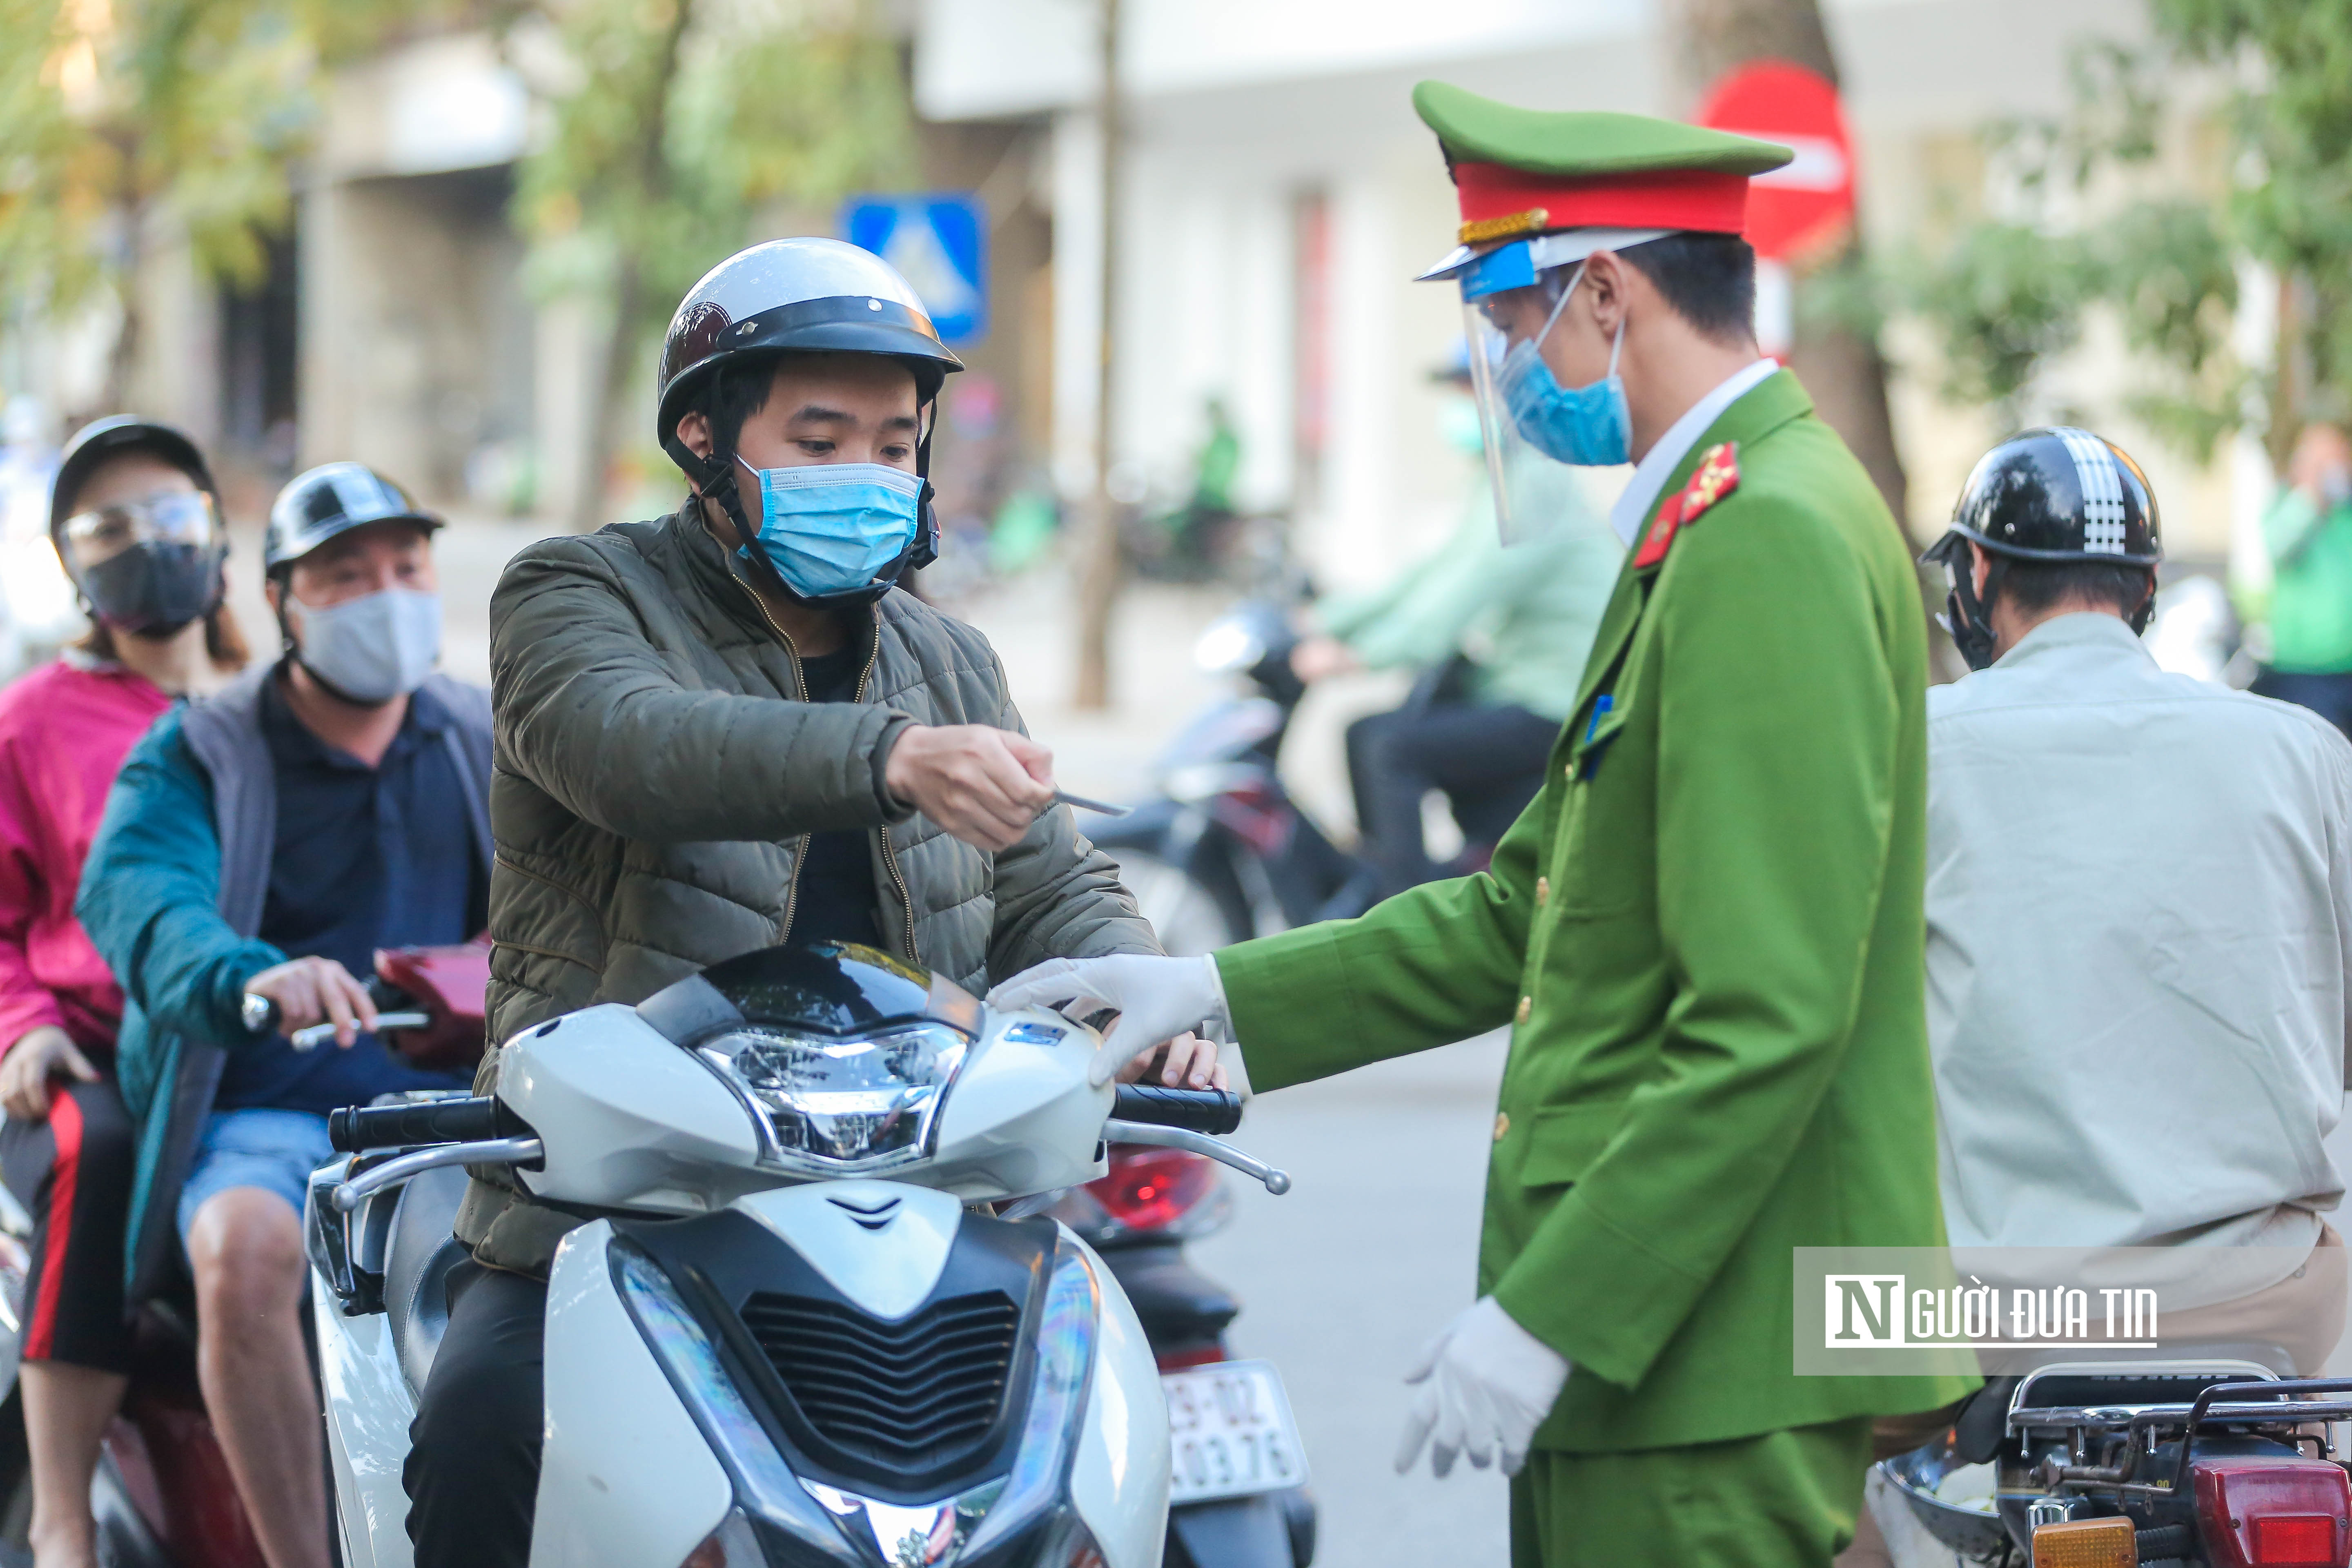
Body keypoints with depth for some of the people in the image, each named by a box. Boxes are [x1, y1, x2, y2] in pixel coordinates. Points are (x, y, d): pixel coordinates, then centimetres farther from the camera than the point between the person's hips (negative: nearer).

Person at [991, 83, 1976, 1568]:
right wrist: (1220, 993, 17)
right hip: (1629, 1332, 10)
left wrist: (1549, 1318, -21)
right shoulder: (1711, 526, 18)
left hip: (1715, 1349, -10)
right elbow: (1531, 907, 22)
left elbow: (1770, 1018, -22)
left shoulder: (1770, 541, -16)